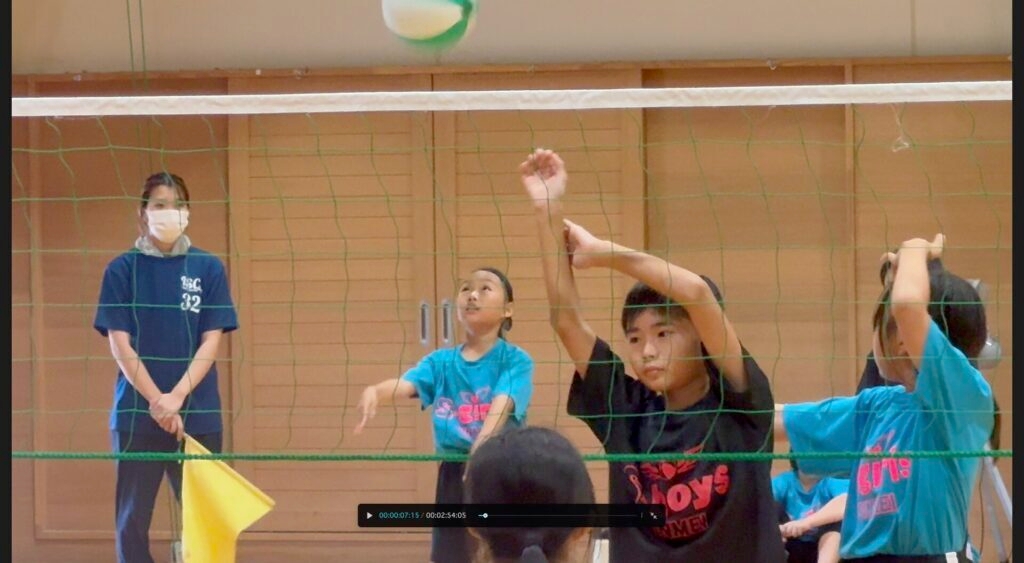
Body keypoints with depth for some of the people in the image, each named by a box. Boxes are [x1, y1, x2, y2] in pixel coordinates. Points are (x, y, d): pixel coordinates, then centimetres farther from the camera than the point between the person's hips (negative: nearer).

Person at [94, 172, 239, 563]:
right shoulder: (123, 269, 2)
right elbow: (120, 345, -2)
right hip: (137, 413, -1)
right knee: (132, 519, 0)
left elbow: (211, 343, 0)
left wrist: (176, 397, -13)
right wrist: (156, 401, -13)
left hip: (198, 413, 1)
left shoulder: (208, 268, 5)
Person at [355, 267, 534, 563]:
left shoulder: (515, 360, -5)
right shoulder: (441, 361, 5)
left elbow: (501, 407, -23)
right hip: (454, 480, 4)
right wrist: (375, 391, -39)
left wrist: (480, 450, -42)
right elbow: (405, 384, -14)